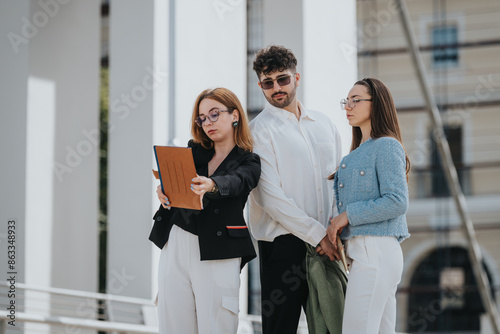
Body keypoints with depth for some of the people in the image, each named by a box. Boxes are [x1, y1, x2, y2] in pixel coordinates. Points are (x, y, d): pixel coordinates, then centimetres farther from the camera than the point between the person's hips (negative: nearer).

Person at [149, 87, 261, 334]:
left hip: (217, 255, -4)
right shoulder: (194, 152, 15)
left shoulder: (249, 163, 4)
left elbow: (233, 183, -18)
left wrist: (210, 185, -41)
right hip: (176, 246, 4)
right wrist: (164, 189, -27)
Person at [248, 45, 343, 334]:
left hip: (327, 244, 5)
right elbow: (270, 198, -10)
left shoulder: (323, 123, 15)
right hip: (284, 243, -5)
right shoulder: (260, 130, -3)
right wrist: (317, 235, -12)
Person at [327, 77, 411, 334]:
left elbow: (397, 202, -16)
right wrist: (336, 228, 8)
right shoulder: (358, 153, 21)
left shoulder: (387, 147, -7)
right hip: (361, 252, 9)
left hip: (376, 252, -9)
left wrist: (348, 215, -13)